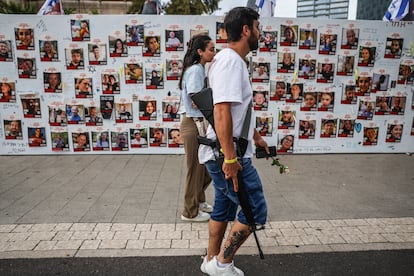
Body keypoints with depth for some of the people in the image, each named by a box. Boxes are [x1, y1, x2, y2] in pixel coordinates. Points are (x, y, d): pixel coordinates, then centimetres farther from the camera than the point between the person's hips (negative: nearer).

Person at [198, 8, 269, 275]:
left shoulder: (235, 61, 17)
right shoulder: (230, 61, -17)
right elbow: (222, 111, -26)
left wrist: (255, 135, 32)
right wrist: (230, 158, -26)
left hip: (227, 153, 10)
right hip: (228, 155, -10)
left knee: (224, 208, 19)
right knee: (256, 210, 1)